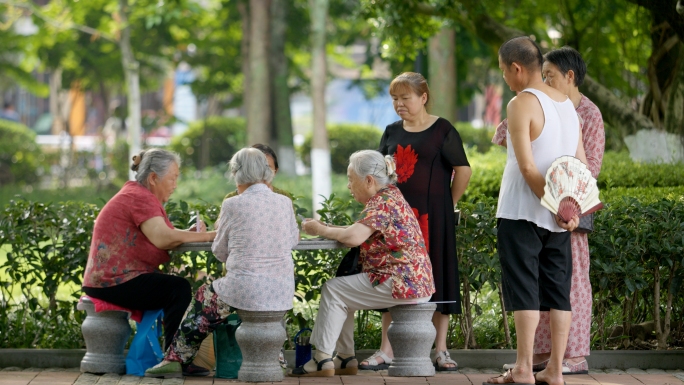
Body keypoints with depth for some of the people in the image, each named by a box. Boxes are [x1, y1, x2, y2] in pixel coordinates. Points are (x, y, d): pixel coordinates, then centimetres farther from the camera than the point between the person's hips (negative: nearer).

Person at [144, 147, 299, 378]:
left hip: (246, 291, -5)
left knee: (204, 298, 24)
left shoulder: (233, 206, -7)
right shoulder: (285, 203, 3)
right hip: (283, 294, 5)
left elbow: (220, 253, 5)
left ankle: (176, 358, 28)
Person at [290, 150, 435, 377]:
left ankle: (323, 361, -4)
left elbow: (354, 237, -28)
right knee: (341, 294, 16)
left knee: (333, 290, -4)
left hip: (401, 282, -10)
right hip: (413, 280, 10)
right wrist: (325, 228, 4)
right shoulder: (390, 197, 17)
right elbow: (360, 231, 15)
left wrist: (321, 230, -12)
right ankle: (345, 359, 14)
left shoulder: (383, 202, -15)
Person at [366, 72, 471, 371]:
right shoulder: (392, 132, 11)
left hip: (432, 217, -5)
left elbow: (463, 170, -5)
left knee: (437, 278, 0)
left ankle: (441, 350, 8)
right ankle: (386, 351, 8)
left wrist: (449, 204, -3)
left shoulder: (442, 131, -4)